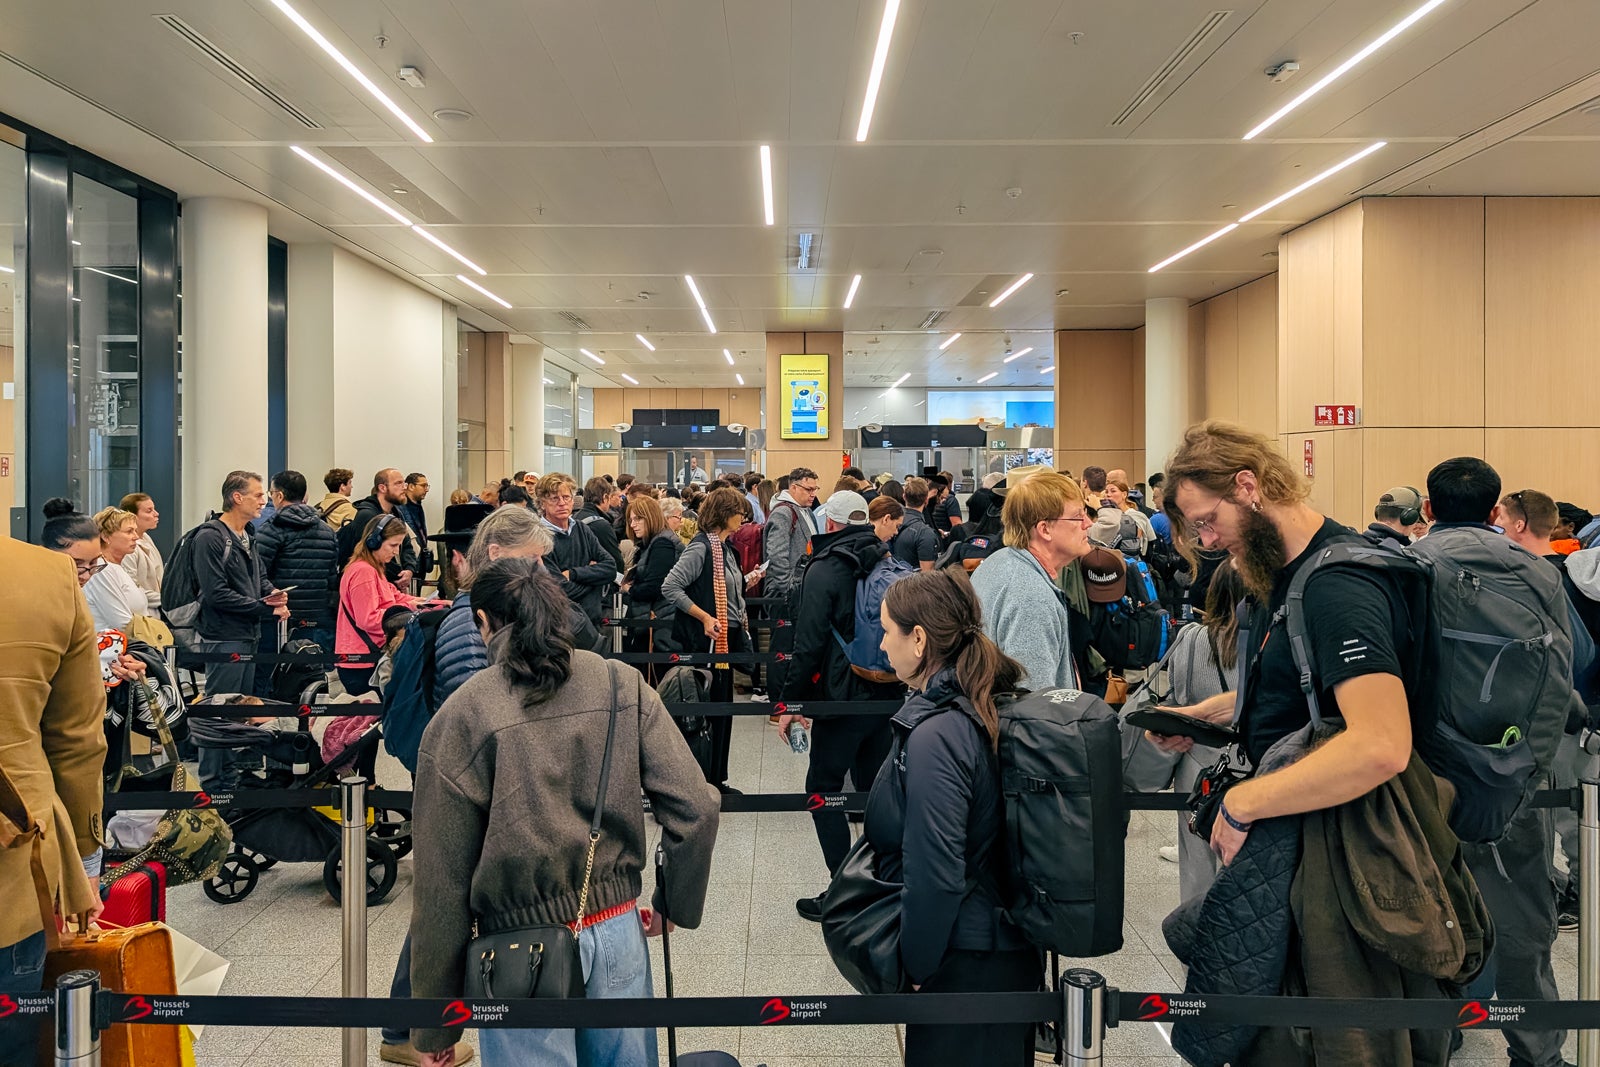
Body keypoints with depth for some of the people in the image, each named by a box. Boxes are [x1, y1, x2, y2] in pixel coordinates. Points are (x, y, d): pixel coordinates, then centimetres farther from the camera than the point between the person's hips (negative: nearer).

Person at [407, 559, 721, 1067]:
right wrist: (674, 907, 10)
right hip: (619, 932, 3)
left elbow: (442, 886, -7)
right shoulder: (623, 687, -3)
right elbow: (697, 810, -8)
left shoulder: (459, 719, -10)